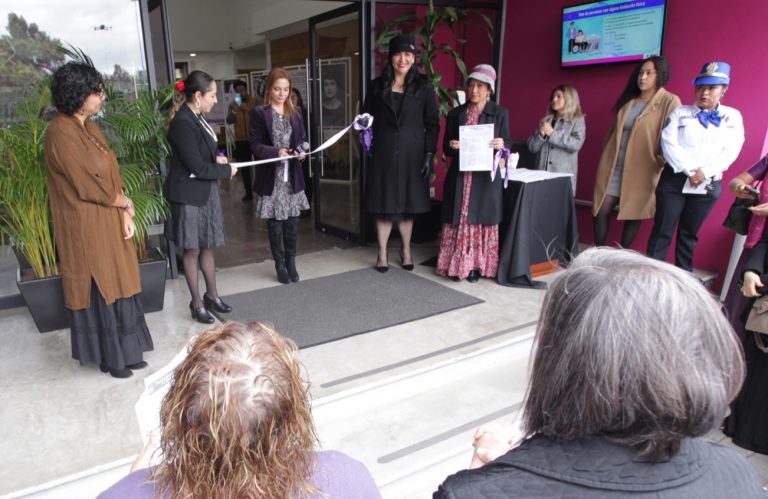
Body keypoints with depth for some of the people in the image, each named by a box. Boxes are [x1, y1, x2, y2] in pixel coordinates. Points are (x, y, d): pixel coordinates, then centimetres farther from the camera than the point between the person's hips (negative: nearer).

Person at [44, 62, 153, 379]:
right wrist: (125, 203, -4)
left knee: (116, 286, 13)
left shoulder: (90, 127, 10)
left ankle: (124, 351, 26)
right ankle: (109, 357, 21)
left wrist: (126, 216, 0)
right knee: (99, 290, 4)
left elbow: (112, 175, 9)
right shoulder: (61, 133, -18)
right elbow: (88, 185, -20)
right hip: (87, 228, -8)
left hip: (110, 223, 8)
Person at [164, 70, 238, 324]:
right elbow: (197, 167, -22)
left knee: (207, 246, 15)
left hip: (206, 192, 8)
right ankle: (197, 303, 18)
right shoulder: (183, 122, -20)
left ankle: (212, 295, 29)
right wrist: (227, 170, -9)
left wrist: (217, 159, -1)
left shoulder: (196, 118, 7)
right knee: (192, 250, 5)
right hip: (189, 195, -8)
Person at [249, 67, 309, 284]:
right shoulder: (259, 113, -4)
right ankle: (280, 264, 17)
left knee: (292, 221, 7)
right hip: (271, 177, -3)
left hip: (293, 176, 4)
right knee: (275, 223, 4)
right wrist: (276, 152, -23)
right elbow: (255, 145, -7)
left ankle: (291, 262, 21)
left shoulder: (294, 112, 10)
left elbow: (303, 139, 11)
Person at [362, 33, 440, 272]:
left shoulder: (423, 86, 3)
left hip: (411, 153, 0)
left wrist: (429, 155, -5)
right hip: (383, 153, 1)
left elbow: (432, 123, 2)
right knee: (383, 203, 2)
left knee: (408, 203, 7)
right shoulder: (377, 85, 7)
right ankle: (382, 253, 14)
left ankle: (406, 250, 22)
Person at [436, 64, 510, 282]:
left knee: (481, 220, 1)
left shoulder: (500, 113, 5)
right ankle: (457, 265, 9)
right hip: (460, 176, 2)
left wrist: (501, 145, -19)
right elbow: (445, 148, 9)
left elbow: (507, 144, 3)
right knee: (458, 221, 2)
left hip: (486, 176, -1)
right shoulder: (455, 114, 9)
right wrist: (451, 146, -13)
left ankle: (477, 266, 9)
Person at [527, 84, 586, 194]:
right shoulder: (545, 121, 13)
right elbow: (532, 147, 9)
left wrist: (552, 133, -12)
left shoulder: (577, 121, 4)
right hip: (542, 174, 3)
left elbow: (576, 144, -13)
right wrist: (541, 134, -9)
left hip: (564, 176, -3)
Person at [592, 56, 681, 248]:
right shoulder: (628, 100, 13)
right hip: (613, 166, 5)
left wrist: (661, 165, -15)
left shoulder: (669, 102, -4)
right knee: (601, 211, 0)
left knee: (632, 215, 5)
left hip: (641, 170, -4)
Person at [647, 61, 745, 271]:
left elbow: (731, 151, -3)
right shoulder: (680, 112, 5)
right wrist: (689, 170, -16)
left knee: (689, 233, 11)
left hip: (707, 184, 1)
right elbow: (668, 143, -8)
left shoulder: (732, 117, 7)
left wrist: (705, 172, -17)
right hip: (674, 180, -1)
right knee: (663, 230, -2)